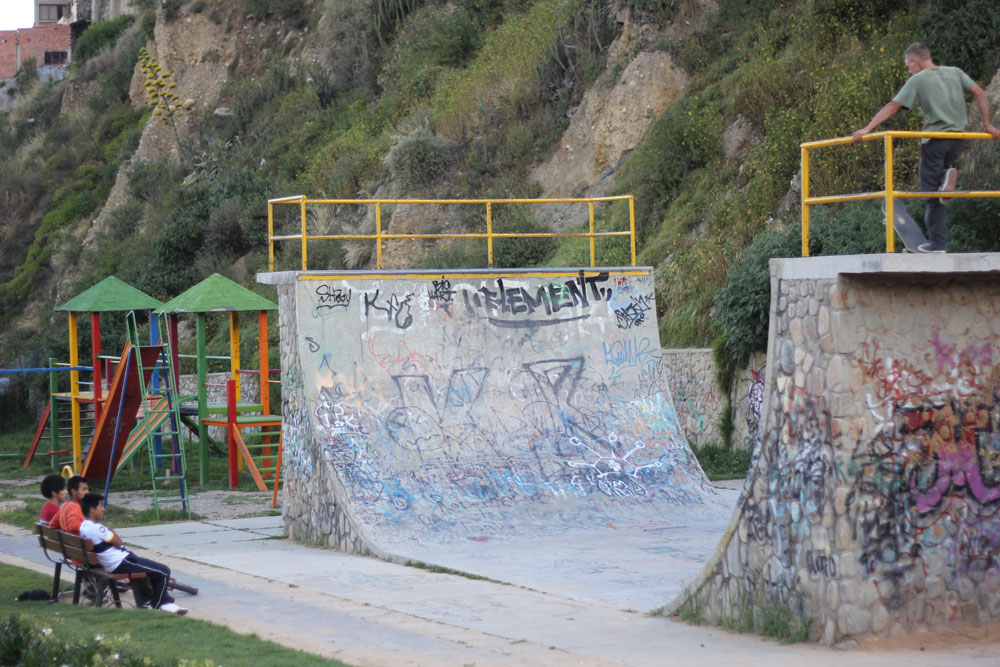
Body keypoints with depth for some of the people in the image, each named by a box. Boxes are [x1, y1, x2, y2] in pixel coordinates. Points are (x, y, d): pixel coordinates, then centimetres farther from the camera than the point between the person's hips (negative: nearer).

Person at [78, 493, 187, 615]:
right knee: (164, 571, -3)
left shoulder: (84, 527, 7)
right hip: (121, 563, -11)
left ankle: (165, 601, 28)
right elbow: (117, 542, -16)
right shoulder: (96, 528, -24)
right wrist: (111, 531, -2)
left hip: (110, 566, 11)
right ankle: (155, 606, 9)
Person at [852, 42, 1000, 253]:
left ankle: (938, 243, -5)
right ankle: (946, 176, -7)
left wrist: (867, 129, -9)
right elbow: (979, 93, 6)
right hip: (957, 137, 5)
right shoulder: (955, 73, 11)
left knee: (931, 192, 2)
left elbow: (892, 107, -8)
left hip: (935, 139, -5)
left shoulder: (917, 80, -3)